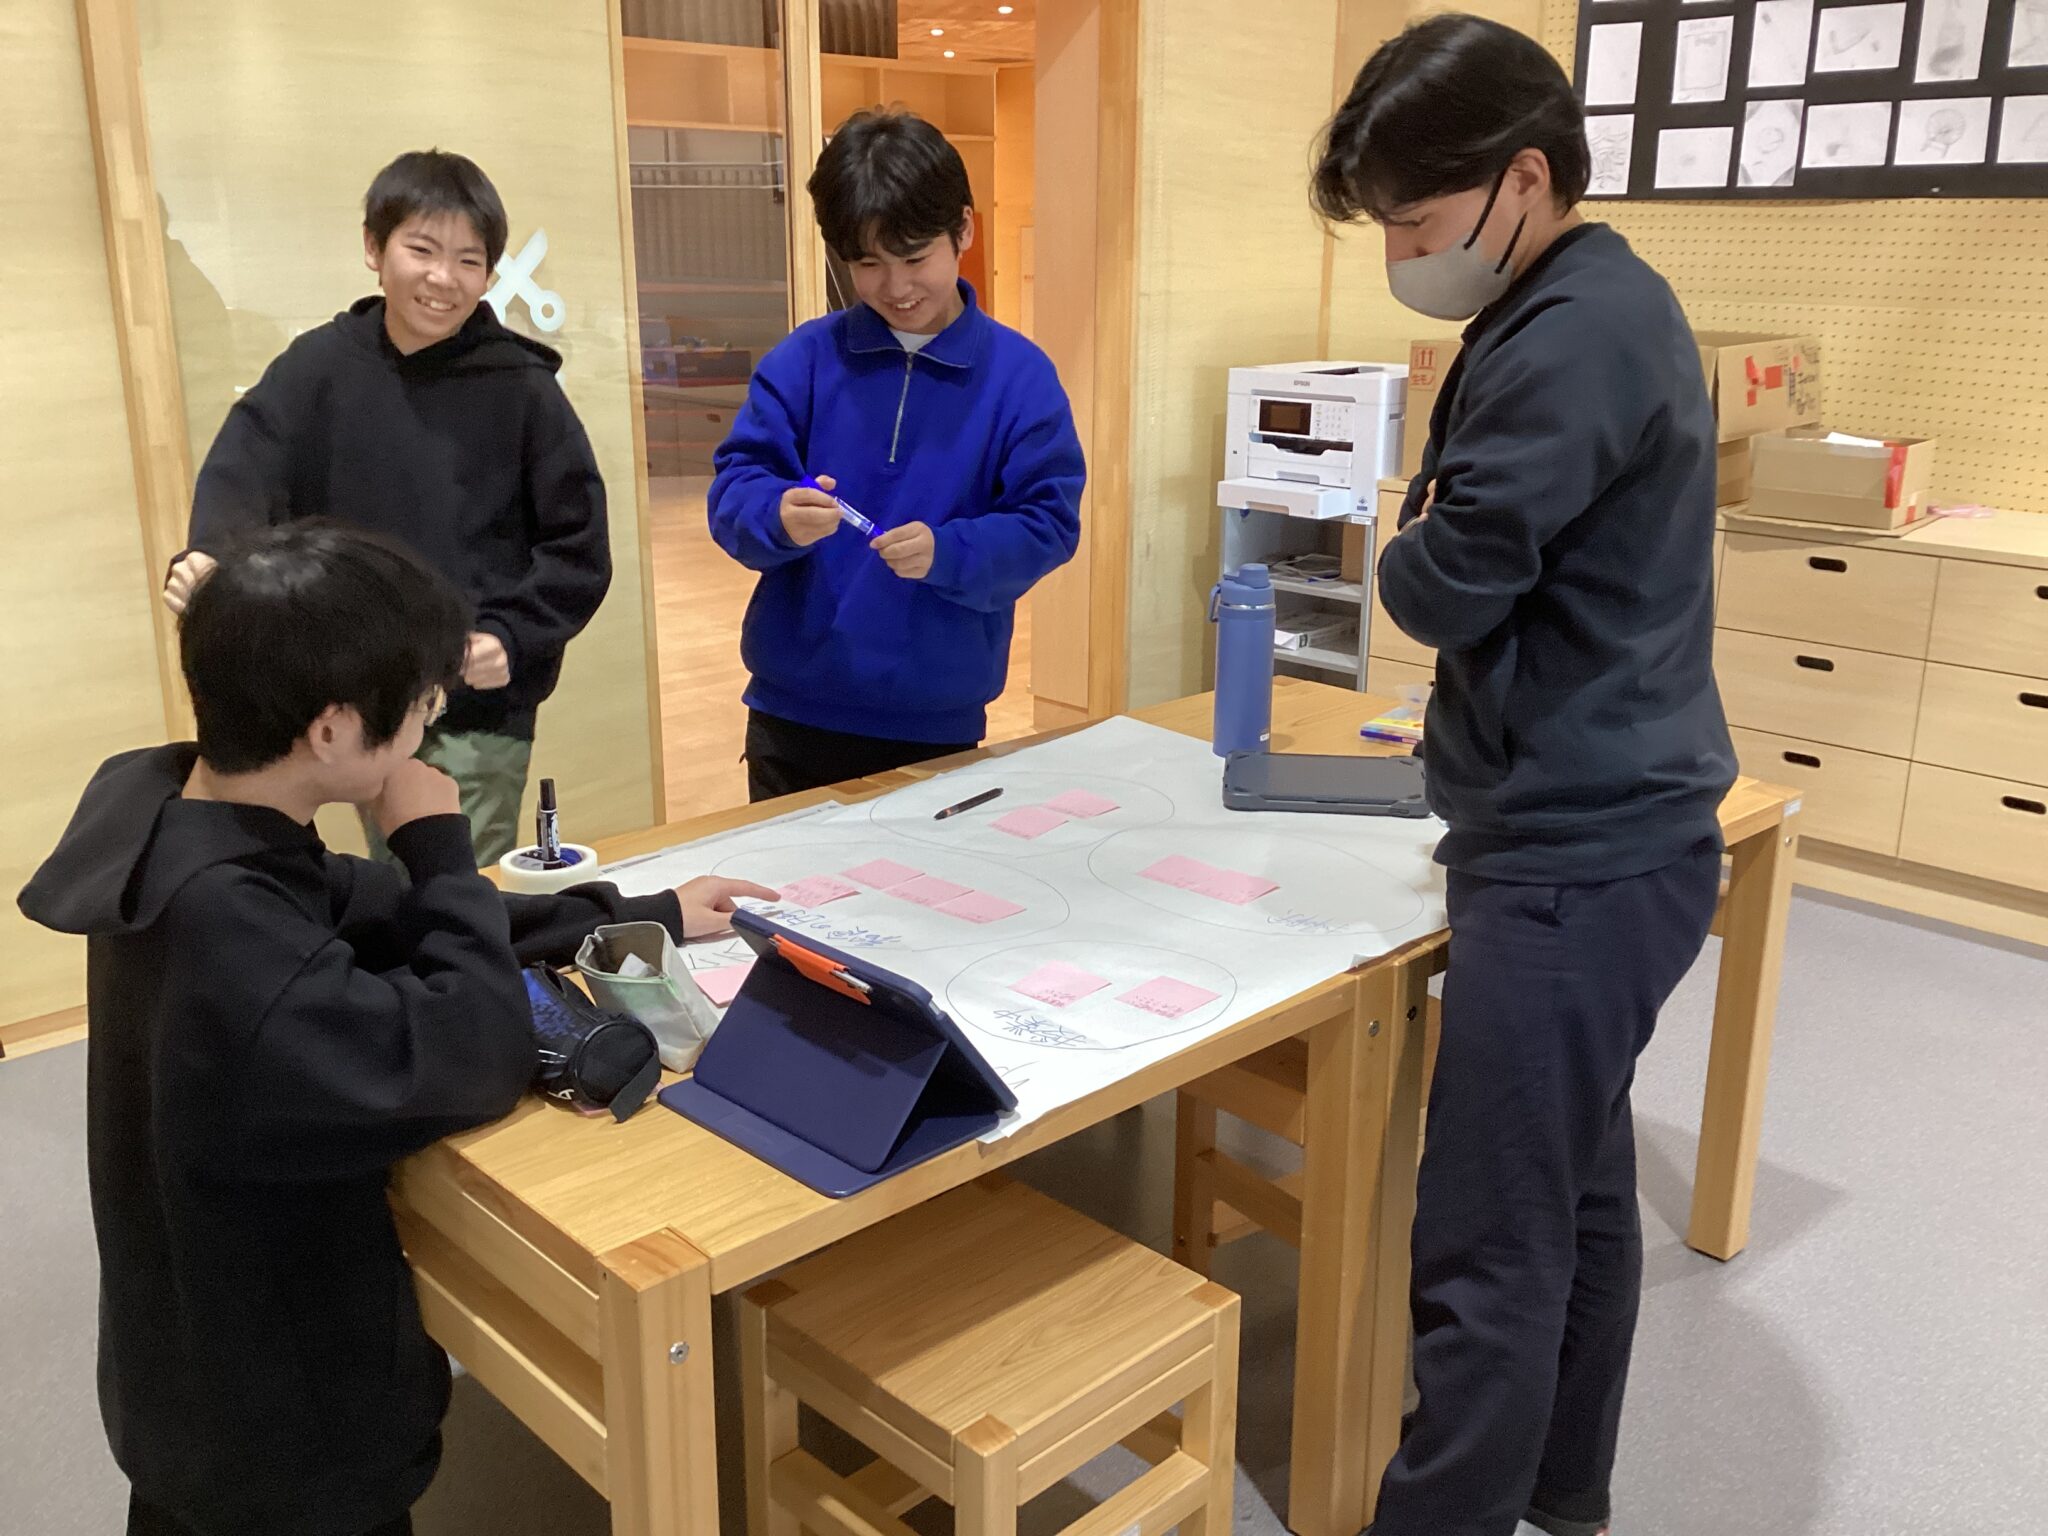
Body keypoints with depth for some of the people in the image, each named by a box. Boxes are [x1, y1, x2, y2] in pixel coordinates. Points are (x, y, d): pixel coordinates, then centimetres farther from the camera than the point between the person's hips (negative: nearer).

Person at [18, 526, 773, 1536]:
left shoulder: (159, 801, -9)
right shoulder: (224, 930, -38)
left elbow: (386, 922, 1)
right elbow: (478, 1059, -31)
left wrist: (649, 917, 4)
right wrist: (440, 847, -19)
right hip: (280, 1438, -7)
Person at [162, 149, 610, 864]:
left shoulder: (521, 388, -5)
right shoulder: (317, 367, -1)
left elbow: (579, 546, -3)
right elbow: (244, 473, -11)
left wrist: (511, 637, -16)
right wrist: (210, 559, -32)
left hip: (480, 708, -2)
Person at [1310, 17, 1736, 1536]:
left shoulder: (1573, 340, -20)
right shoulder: (1606, 305, 13)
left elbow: (1444, 585, -19)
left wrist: (1408, 548, 1)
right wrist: (1440, 544, 0)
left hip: (1576, 862, -11)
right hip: (1608, 836, 11)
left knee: (1487, 1256, -1)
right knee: (1580, 1194, 21)